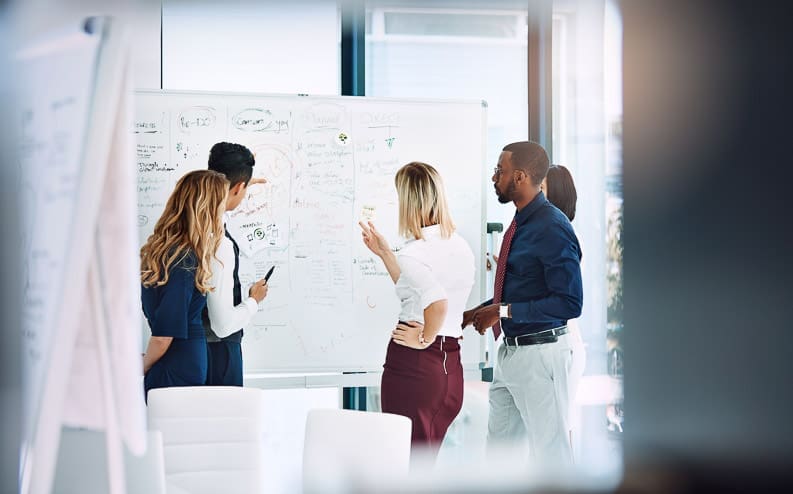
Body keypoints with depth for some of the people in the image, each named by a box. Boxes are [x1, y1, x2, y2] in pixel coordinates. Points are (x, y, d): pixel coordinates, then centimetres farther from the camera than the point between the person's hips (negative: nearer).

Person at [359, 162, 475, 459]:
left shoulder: (413, 254, -16)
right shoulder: (461, 247, 9)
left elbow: (438, 301, -34)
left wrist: (424, 339, -17)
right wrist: (384, 253, 26)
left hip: (413, 367, -8)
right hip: (451, 365, 8)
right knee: (425, 462, 18)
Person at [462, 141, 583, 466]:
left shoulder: (552, 229, -18)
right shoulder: (521, 223, 10)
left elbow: (570, 303, -23)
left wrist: (503, 311, -20)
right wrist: (474, 313, 13)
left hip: (540, 354, -10)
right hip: (511, 351, 10)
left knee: (550, 450, 0)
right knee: (499, 444, 17)